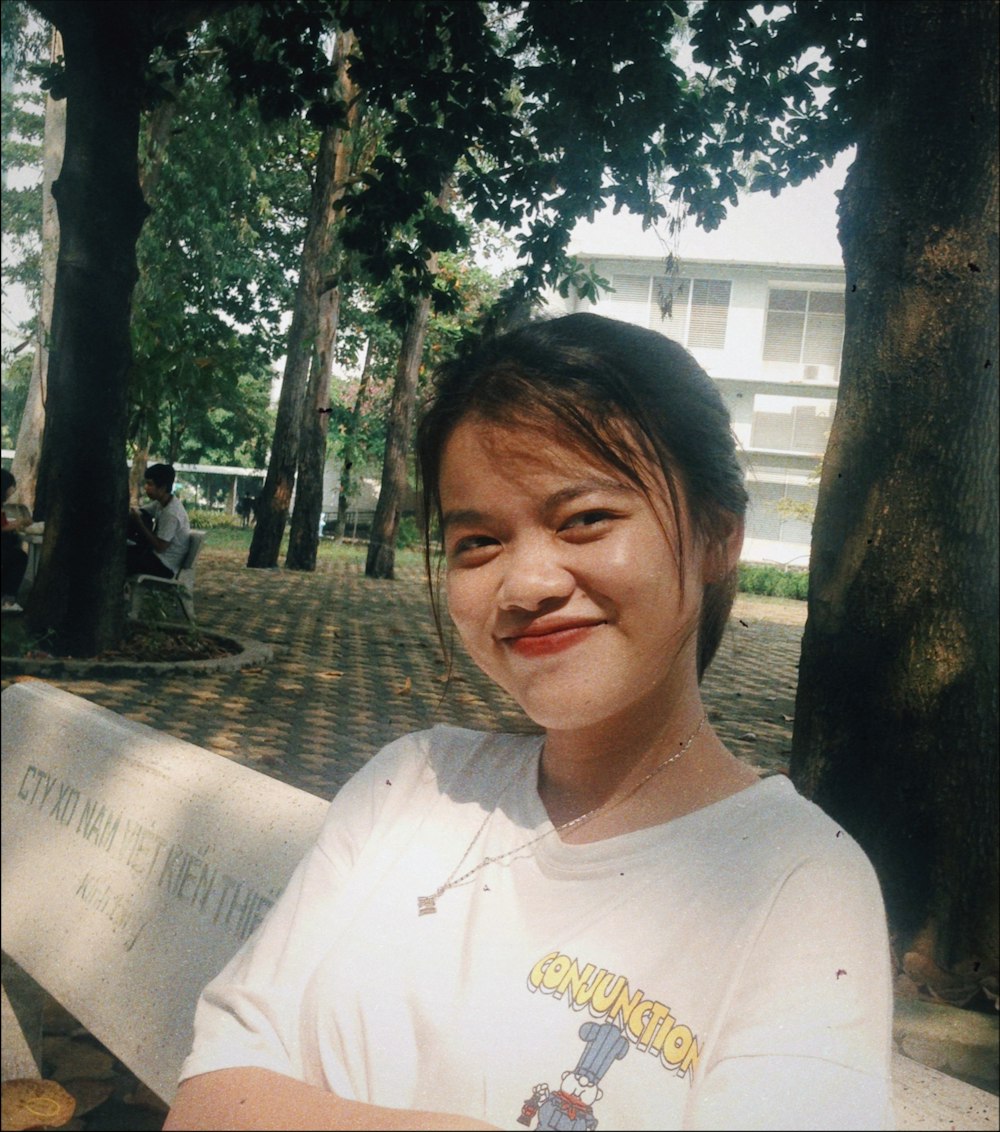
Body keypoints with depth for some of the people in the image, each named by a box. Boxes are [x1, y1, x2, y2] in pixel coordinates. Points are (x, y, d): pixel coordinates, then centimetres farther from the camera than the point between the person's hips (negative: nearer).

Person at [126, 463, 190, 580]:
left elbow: (160, 547, -24)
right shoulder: (162, 502, 0)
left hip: (165, 566, -8)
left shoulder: (171, 513, -27)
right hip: (157, 554, 9)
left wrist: (139, 522, -21)